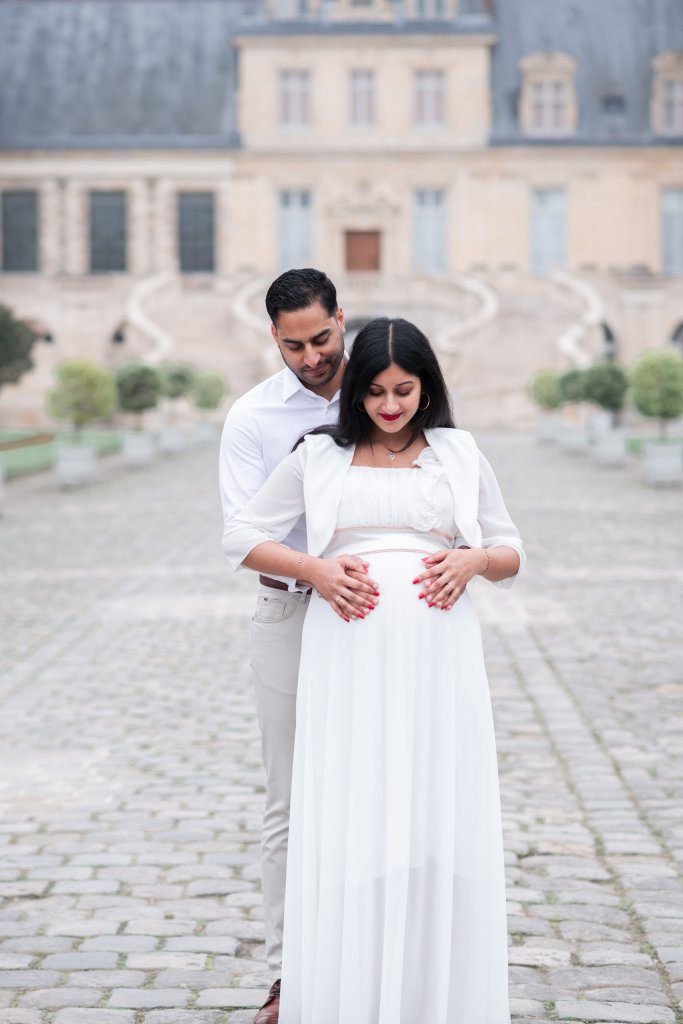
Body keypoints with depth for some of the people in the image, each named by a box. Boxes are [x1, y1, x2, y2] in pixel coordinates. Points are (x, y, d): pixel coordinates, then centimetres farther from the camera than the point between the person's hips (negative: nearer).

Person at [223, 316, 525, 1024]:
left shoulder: (459, 454, 13)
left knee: (438, 821, -1)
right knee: (347, 821, -5)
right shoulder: (319, 456, 11)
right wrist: (312, 568, -5)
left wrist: (474, 560, -6)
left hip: (438, 654, 1)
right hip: (348, 654, 0)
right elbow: (241, 539, 12)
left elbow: (511, 554, 17)